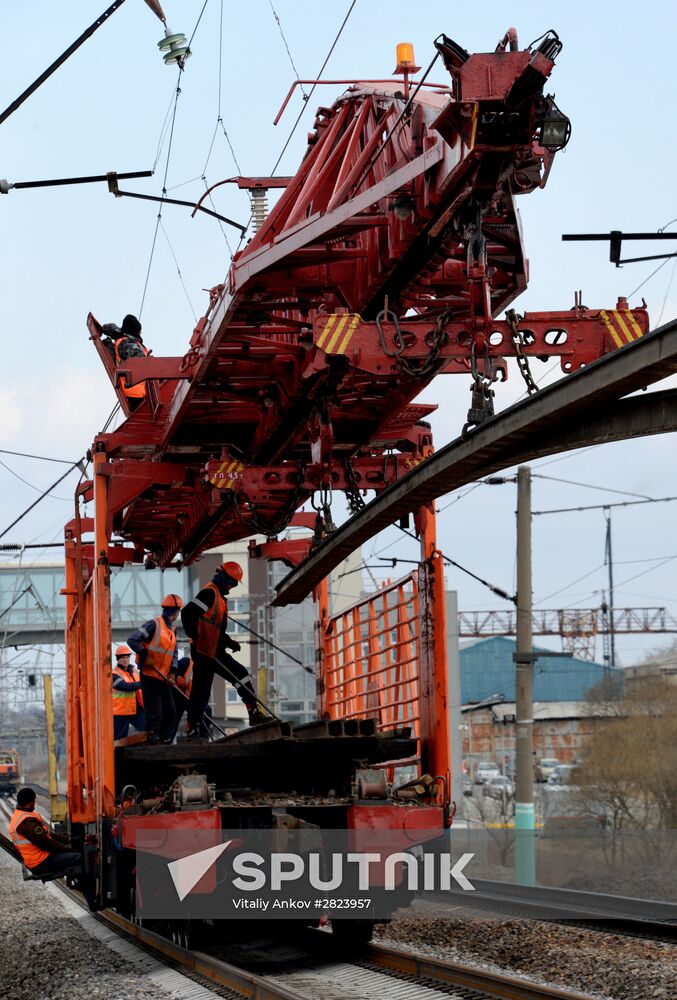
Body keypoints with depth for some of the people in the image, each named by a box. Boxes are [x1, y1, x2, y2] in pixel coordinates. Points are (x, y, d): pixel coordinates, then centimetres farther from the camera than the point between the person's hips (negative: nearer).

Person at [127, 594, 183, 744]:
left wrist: (173, 673, 1)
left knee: (170, 712, 8)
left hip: (164, 678, 8)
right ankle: (152, 741, -4)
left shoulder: (171, 630, 15)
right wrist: (145, 656, -20)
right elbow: (132, 640, -17)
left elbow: (174, 655, 16)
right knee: (154, 713, -9)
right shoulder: (154, 624, -11)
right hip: (150, 676, -8)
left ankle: (166, 740, 15)